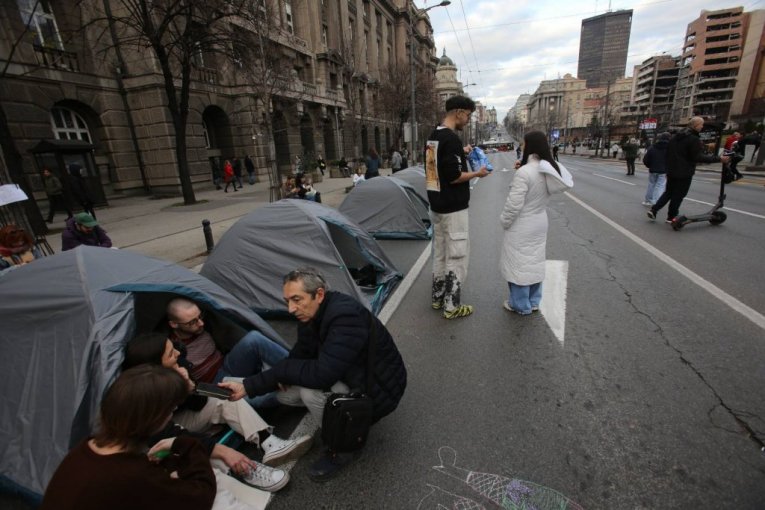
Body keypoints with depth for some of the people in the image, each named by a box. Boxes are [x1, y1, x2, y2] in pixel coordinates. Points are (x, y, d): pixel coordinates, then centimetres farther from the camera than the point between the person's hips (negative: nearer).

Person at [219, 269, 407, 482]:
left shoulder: (346, 315, -34)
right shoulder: (310, 317, -5)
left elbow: (321, 374, -38)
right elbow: (299, 357, 3)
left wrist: (282, 369, -20)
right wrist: (247, 386, -11)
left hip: (377, 390, -8)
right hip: (348, 376, 9)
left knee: (312, 389, -29)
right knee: (285, 393, 1)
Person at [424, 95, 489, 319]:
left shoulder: (432, 137, 11)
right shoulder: (451, 138, -18)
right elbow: (453, 177, -22)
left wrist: (461, 154, 16)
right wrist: (477, 173, -7)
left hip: (436, 206, 9)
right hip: (453, 208, -9)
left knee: (439, 253, 16)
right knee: (456, 256, 0)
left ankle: (438, 298, 27)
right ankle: (451, 306, 9)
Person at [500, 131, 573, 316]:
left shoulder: (524, 172, -24)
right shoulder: (551, 169, 2)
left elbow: (514, 203, -25)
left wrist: (504, 221, -7)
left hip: (521, 227, -8)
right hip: (540, 222, 8)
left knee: (519, 264, 6)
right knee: (535, 262, 18)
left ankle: (521, 305, 18)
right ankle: (533, 301, 32)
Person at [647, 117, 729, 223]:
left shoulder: (675, 137, 9)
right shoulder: (694, 139, -16)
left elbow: (668, 152, 15)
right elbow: (699, 157, -20)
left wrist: (669, 165, 22)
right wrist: (719, 158, -17)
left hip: (671, 171, 7)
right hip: (684, 173, -7)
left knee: (668, 192, 17)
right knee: (678, 195, 4)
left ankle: (653, 210, 3)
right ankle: (671, 217, 11)